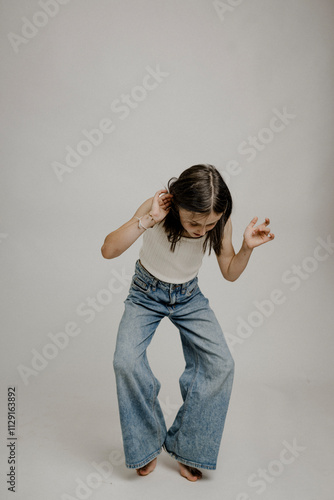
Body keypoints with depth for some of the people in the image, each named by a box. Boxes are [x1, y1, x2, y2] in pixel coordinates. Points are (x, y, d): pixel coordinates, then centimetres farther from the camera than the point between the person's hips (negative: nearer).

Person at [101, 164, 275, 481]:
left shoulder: (220, 221, -19)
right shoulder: (156, 208, -26)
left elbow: (230, 273, -7)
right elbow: (108, 250, -30)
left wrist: (247, 247, -25)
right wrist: (148, 220, -40)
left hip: (189, 296, 2)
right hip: (146, 293, -1)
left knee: (221, 364, -16)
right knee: (126, 362, -23)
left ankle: (186, 446, 4)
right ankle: (147, 444, 2)